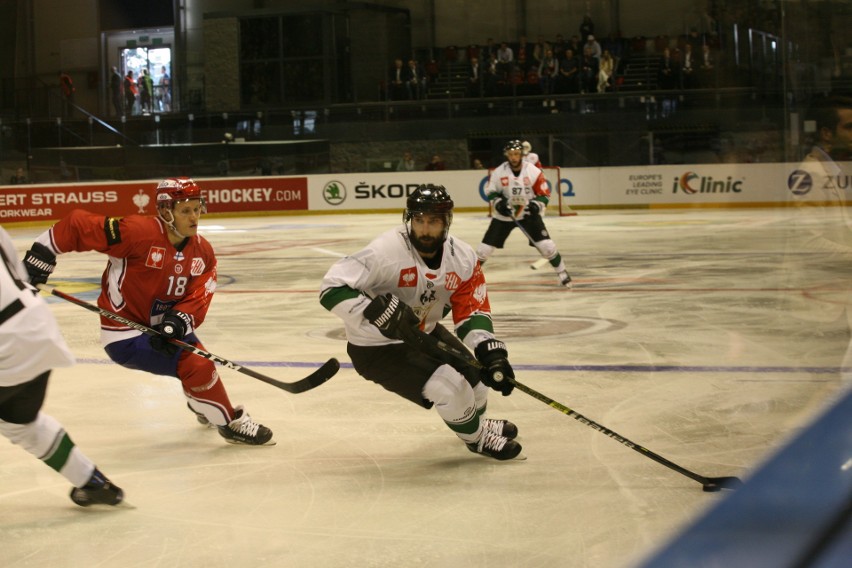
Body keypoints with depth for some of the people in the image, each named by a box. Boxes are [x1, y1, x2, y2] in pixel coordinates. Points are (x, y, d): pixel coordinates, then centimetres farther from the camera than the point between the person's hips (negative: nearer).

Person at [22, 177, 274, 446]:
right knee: (195, 364, -17)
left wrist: (178, 320, -28)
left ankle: (201, 406, 57)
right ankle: (232, 423, 0)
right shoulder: (138, 232, -25)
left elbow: (197, 299, -8)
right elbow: (79, 224, -22)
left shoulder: (202, 252, -2)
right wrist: (41, 255, -20)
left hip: (160, 326, 8)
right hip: (125, 333, -8)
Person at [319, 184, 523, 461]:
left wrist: (491, 351, -23)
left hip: (422, 333, 7)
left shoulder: (462, 257, -11)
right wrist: (377, 311, -42)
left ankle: (475, 421, 52)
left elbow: (472, 311, -7)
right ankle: (476, 438, 11)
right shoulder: (386, 251, -30)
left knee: (475, 372, 17)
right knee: (450, 387, -20)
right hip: (377, 347, -7)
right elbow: (331, 288, -32)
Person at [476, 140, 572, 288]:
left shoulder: (533, 171, -14)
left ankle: (562, 273, 3)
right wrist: (498, 202, -15)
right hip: (504, 215, 1)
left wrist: (536, 205, -25)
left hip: (528, 214, -1)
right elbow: (490, 190, 3)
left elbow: (544, 194, -7)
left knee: (545, 245, -13)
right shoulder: (499, 172, -11)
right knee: (486, 246, -1)